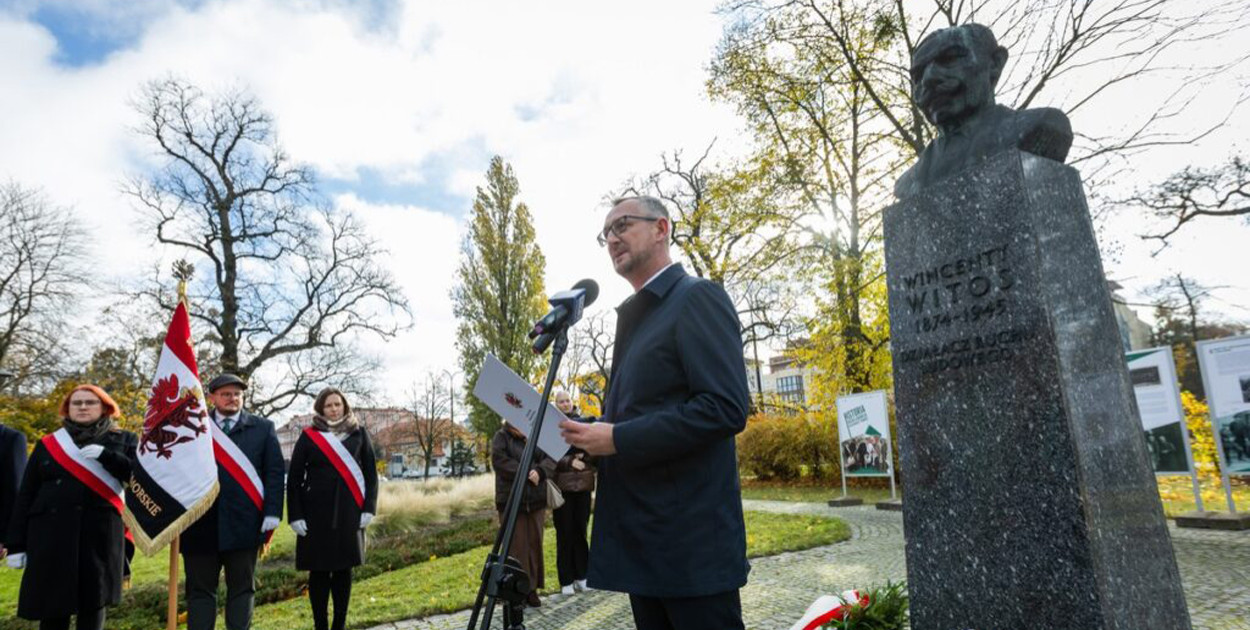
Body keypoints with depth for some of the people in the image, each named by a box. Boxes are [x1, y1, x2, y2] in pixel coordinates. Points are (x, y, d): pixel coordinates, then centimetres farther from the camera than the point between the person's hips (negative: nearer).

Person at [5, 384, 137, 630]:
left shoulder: (124, 440, 8)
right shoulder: (47, 444, 13)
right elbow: (25, 496, 10)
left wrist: (105, 455, -16)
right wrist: (16, 543, 3)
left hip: (100, 535, -1)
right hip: (50, 535, 1)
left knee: (93, 602, 3)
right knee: (52, 605, 2)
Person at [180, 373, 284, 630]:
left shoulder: (263, 428, 7)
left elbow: (274, 472, 2)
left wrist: (272, 512, -7)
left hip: (244, 522, 0)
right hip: (200, 522, 1)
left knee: (242, 587, 7)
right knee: (200, 588, 8)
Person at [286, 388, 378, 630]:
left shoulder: (359, 434, 5)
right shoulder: (308, 436, 2)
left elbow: (371, 473, 6)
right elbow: (294, 478, 2)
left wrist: (369, 508, -2)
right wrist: (295, 515, -6)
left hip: (349, 512, 1)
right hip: (316, 513, -1)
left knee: (343, 570, 7)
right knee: (318, 571, 4)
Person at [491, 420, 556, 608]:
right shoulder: (501, 437, 0)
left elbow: (551, 458, 1)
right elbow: (499, 461, -14)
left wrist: (540, 471, -19)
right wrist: (527, 473, -17)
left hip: (536, 501, 4)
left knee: (535, 545, 7)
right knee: (516, 547, -2)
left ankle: (531, 589, 18)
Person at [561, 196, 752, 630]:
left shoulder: (698, 298, -9)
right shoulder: (634, 316, 18)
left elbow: (727, 408, -20)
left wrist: (617, 439, -20)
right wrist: (586, 432, 5)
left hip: (690, 538, -8)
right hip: (639, 537, 9)